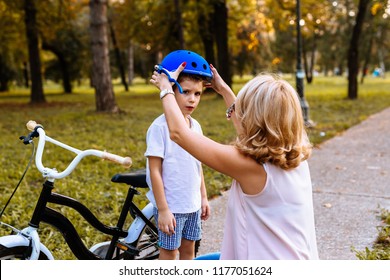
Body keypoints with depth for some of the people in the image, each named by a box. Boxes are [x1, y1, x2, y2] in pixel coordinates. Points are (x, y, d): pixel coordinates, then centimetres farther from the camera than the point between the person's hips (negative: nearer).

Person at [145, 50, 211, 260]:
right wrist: (163, 209, -18)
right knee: (169, 252, 6)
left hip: (193, 204, 6)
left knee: (188, 247, 18)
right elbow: (155, 171, -17)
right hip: (171, 206, -6)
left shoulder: (195, 126, 3)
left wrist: (203, 197, 13)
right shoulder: (159, 127, -18)